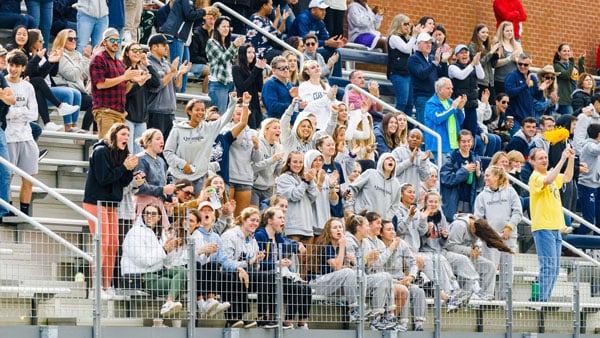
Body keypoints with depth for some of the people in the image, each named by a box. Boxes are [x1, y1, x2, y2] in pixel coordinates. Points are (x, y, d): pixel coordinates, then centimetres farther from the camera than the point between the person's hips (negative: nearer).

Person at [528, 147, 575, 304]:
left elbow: (567, 177, 32)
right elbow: (548, 180, -31)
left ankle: (545, 299, 14)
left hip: (555, 227, 9)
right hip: (543, 227, -9)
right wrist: (562, 160, -29)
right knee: (549, 266, -13)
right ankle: (542, 300, -12)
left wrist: (571, 159, 16)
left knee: (555, 268, 9)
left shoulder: (550, 174, 17)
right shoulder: (535, 177, -10)